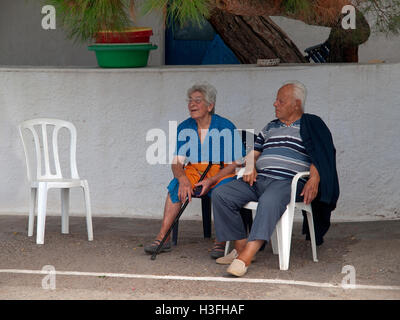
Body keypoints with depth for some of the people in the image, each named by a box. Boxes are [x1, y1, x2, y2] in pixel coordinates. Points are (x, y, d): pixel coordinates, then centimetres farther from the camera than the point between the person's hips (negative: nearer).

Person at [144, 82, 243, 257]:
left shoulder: (225, 127, -9)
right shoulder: (184, 128, 2)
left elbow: (233, 164, -10)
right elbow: (177, 161, -4)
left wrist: (210, 181, -24)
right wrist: (183, 179, -27)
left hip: (222, 173, -4)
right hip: (193, 171, 4)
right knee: (176, 186, -25)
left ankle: (220, 243, -31)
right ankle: (163, 237, -27)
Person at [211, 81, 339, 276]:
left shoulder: (311, 126, 10)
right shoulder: (270, 128, 29)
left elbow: (319, 156, -1)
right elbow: (253, 152, 29)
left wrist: (314, 179, -19)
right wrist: (250, 166, 6)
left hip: (288, 181, -7)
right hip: (258, 179, 7)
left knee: (269, 201, -40)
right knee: (220, 195, -15)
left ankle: (246, 257, -49)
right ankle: (241, 246, -14)